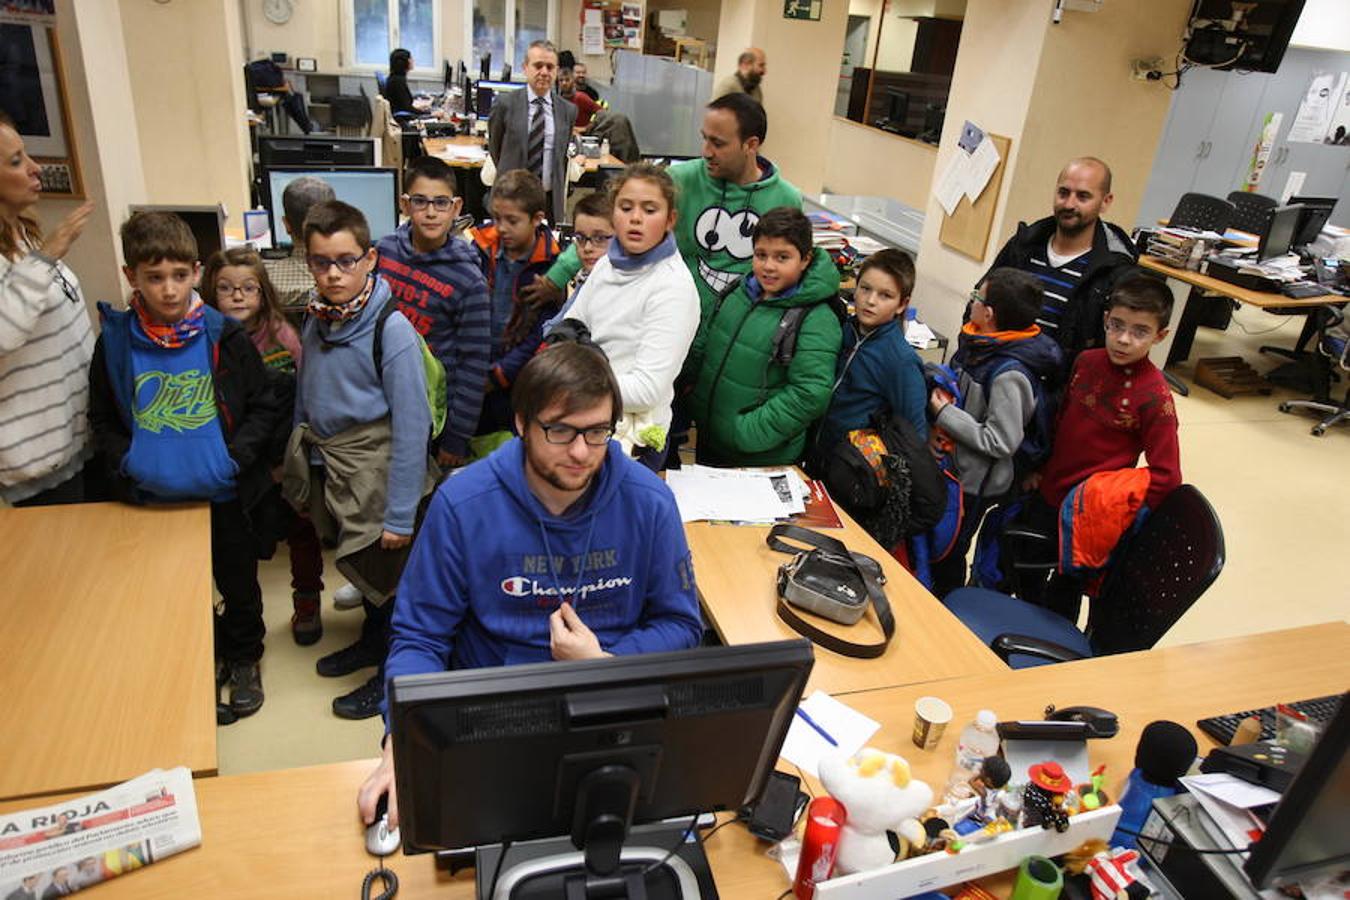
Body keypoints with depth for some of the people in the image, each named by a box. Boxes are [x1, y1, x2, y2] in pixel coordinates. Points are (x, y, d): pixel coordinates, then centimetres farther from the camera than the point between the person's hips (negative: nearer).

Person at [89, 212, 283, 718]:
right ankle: (207, 654, 40)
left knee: (237, 582, 15)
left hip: (225, 494, -1)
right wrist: (126, 460, -10)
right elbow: (102, 419, 5)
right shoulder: (115, 341, -5)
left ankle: (244, 660, 37)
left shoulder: (224, 337, -10)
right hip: (154, 497, 2)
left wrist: (236, 457, -16)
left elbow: (265, 408, -4)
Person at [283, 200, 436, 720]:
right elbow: (305, 398, 13)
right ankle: (371, 642, 48)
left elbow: (411, 425, -21)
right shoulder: (315, 319, 1)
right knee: (358, 563, 24)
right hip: (327, 467, 7)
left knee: (383, 571, 10)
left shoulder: (391, 329, -20)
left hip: (375, 470, -6)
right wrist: (298, 461, 12)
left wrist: (400, 513, -20)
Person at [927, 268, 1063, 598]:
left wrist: (944, 413, -25)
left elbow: (1001, 442, -28)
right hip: (949, 464, 9)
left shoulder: (1009, 376, -30)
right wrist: (934, 380, -5)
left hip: (972, 483, -9)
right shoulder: (977, 342, -4)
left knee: (947, 554, 12)